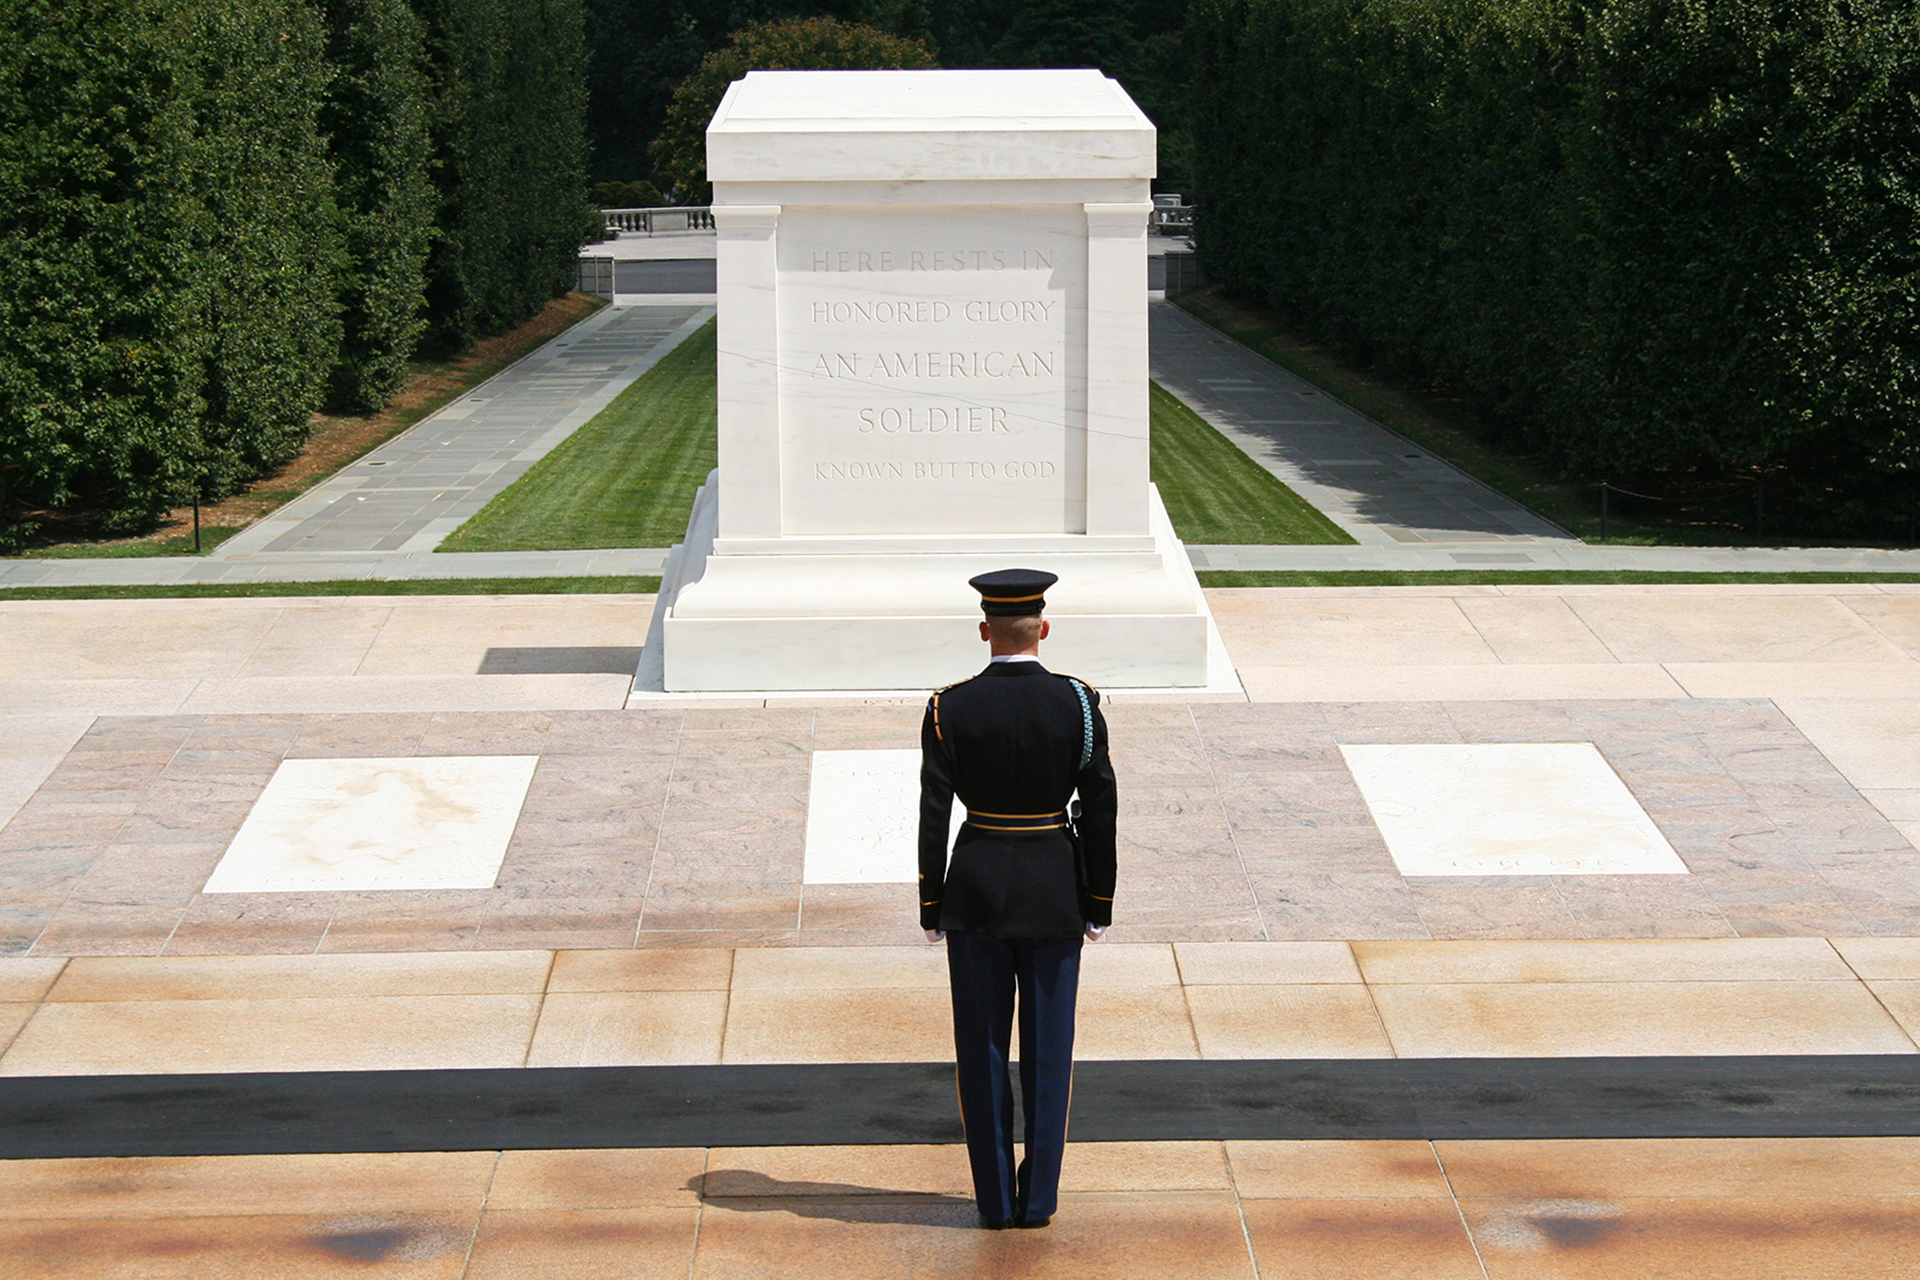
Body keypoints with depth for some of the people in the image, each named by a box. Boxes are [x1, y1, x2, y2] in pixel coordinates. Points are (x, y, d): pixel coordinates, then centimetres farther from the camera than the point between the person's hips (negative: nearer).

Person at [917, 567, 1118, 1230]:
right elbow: (1101, 810, -4)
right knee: (1048, 1047, 10)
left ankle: (995, 1201, 14)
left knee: (983, 1050, 9)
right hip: (1055, 892, 0)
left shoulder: (951, 708, -9)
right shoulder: (1078, 703, -7)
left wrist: (932, 908, 3)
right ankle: (1039, 1198, 14)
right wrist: (1099, 904, 5)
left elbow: (934, 815, -7)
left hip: (976, 891, 0)